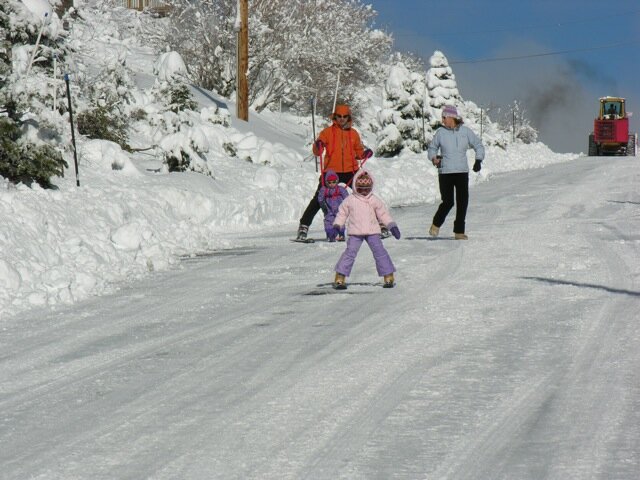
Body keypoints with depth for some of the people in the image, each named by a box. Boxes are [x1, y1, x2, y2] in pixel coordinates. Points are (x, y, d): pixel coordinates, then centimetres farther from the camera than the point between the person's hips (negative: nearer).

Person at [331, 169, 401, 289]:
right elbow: (342, 213, 9)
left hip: (372, 231, 1)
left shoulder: (374, 201, 6)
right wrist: (337, 225, -2)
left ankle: (388, 277, 1)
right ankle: (340, 278, -4)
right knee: (350, 252, -9)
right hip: (355, 232, -1)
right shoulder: (350, 200, 3)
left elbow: (383, 214, 10)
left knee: (379, 251, -6)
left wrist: (392, 226, 2)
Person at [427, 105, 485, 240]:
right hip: (445, 172, -1)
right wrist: (434, 158, -7)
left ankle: (459, 231, 7)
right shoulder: (440, 132, 2)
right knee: (448, 202, -7)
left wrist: (478, 160, -2)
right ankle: (436, 224, 19)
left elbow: (478, 145, 13)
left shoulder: (465, 131, 3)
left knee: (462, 202, -2)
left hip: (462, 172, 1)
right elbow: (431, 148, 13)